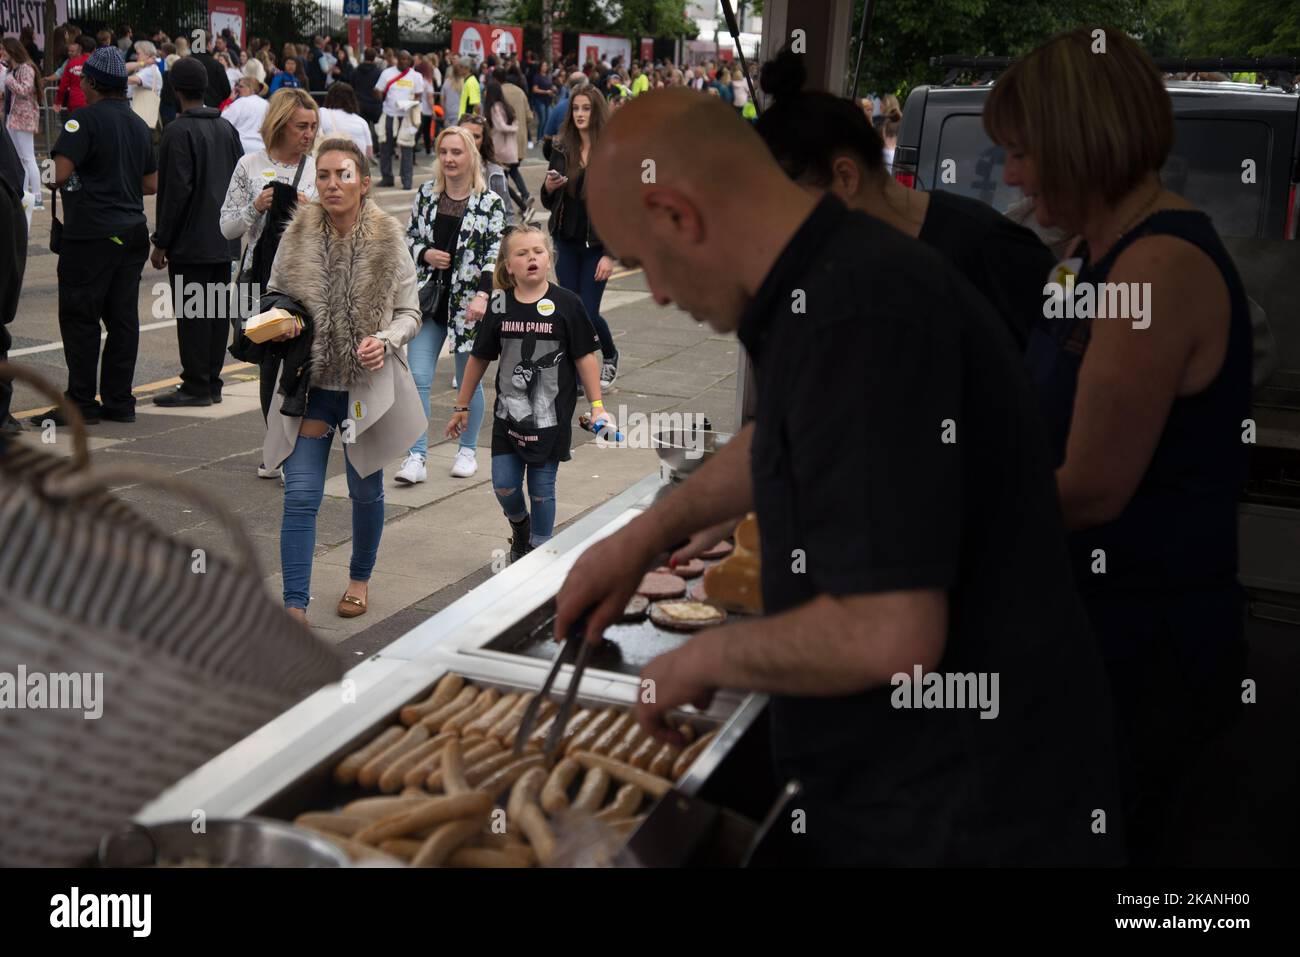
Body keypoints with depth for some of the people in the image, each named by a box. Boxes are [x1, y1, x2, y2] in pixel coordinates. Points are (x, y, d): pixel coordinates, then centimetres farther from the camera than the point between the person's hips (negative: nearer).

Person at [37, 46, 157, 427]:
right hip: (131, 234, 7)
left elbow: (58, 174, -19)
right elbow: (152, 184, 16)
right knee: (123, 319, 8)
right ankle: (118, 402, 11)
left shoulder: (85, 119, -11)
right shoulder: (138, 124, 12)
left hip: (91, 235, -7)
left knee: (80, 319, -1)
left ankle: (81, 404, 1)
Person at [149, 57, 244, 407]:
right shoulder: (227, 128, 10)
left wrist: (161, 242, -11)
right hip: (224, 241, 8)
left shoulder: (179, 131, -13)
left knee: (191, 313, -3)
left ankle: (196, 385, 0)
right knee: (218, 310, 10)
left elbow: (177, 190, -17)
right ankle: (212, 382, 17)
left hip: (190, 242, -7)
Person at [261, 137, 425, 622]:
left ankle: (360, 578, 39)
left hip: (368, 386, 0)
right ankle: (295, 604, 1)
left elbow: (410, 313, 0)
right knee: (300, 495, -6)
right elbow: (273, 300, 10)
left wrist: (385, 341, -19)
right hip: (311, 386, 0)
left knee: (366, 491, 16)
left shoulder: (389, 242, -6)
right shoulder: (296, 240, -3)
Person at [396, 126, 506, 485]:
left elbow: (495, 254, -9)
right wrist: (425, 253, -6)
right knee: (417, 378, -6)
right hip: (428, 298, 3)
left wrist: (482, 296, -20)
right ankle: (416, 457, -3)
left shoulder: (490, 203, -4)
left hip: (468, 302, -3)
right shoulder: (426, 194, 6)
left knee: (469, 379, 9)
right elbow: (409, 236, 16)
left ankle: (467, 450, 26)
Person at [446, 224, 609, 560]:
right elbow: (479, 358, 9)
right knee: (504, 485, 3)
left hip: (551, 415, -2)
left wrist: (597, 405, -6)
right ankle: (520, 528, 35)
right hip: (508, 412, 3)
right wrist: (461, 407, 13)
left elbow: (585, 356, -3)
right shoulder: (500, 307, 0)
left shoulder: (566, 304, -7)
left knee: (541, 488, 4)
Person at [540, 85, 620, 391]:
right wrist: (548, 188, -12)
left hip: (597, 244, -4)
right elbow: (549, 203, 12)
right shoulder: (562, 151, 5)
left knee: (588, 312, -3)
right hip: (567, 242, 4)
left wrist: (611, 254, -14)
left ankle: (610, 357, 28)